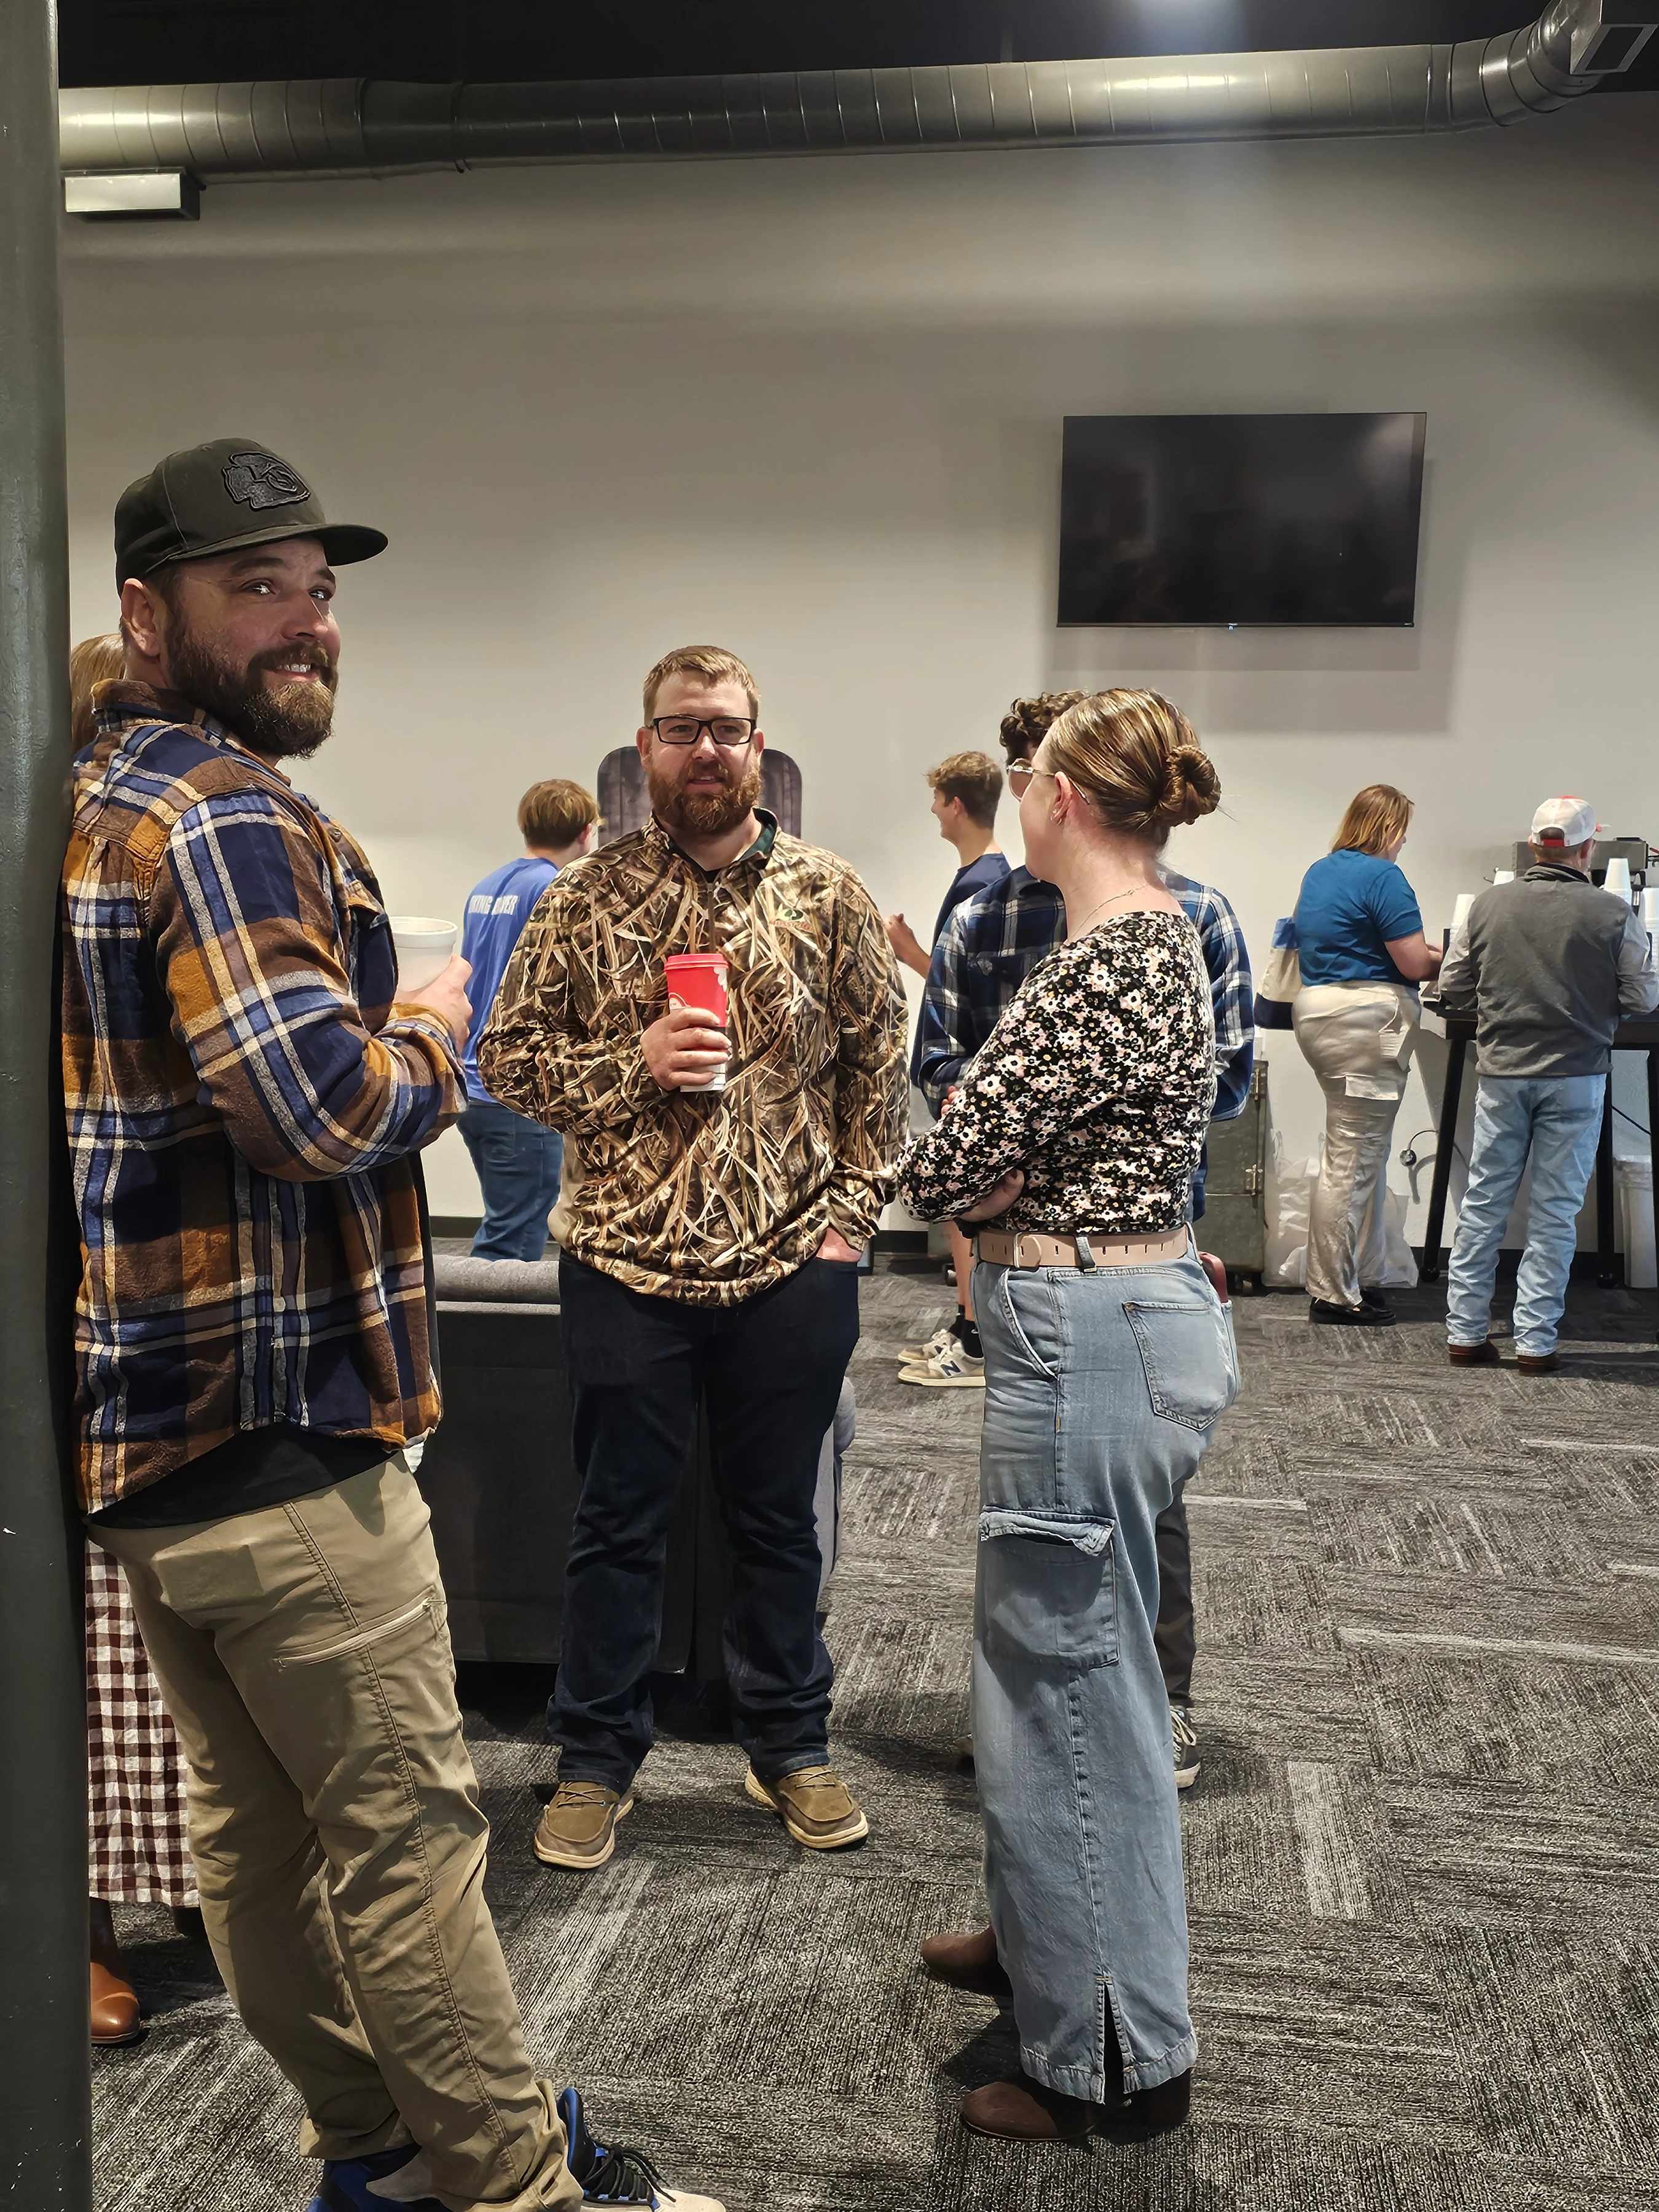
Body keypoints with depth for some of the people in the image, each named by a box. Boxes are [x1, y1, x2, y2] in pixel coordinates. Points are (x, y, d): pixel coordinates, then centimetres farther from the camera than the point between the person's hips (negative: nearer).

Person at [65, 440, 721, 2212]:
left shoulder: (85, 802, 15)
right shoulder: (223, 813, -17)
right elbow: (319, 1104, -28)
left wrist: (383, 1046, 12)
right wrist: (428, 1042, -8)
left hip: (145, 1422, 10)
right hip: (275, 1430, -10)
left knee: (252, 1817, 18)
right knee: (405, 1830, 2)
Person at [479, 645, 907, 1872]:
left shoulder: (829, 893, 1)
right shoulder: (589, 897, 0)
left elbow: (878, 1060, 6)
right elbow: (511, 1053, 1)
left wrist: (852, 1208, -2)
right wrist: (634, 1064, -15)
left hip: (792, 1263, 1)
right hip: (629, 1260, 0)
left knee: (779, 1515, 15)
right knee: (620, 1519, 11)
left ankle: (791, 1744, 33)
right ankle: (598, 1758, 28)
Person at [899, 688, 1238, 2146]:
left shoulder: (1105, 966, -22)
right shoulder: (1158, 936, 10)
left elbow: (941, 1171, -21)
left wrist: (995, 1188, -2)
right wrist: (1034, 1186, -5)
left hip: (1089, 1334, -10)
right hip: (1138, 1305, 10)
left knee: (1077, 1687, 4)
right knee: (1063, 1662, 23)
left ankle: (1117, 2061, 21)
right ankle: (1047, 1935, 43)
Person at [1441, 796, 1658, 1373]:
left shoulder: (1489, 904, -2)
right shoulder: (1612, 913, -8)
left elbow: (1452, 989, 3)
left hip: (1501, 1071, 2)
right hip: (1576, 1076, -2)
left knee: (1484, 1203, 10)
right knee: (1555, 1211, 5)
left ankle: (1465, 1334, 14)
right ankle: (1535, 1342, 8)